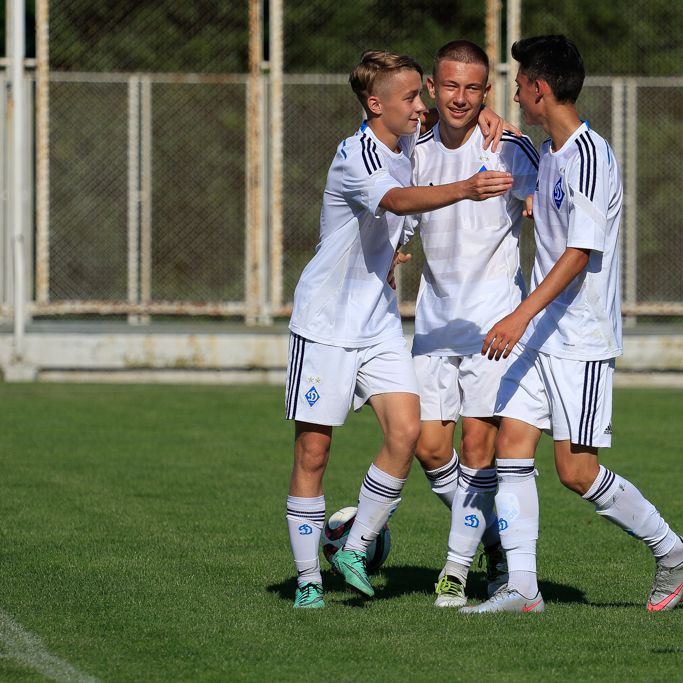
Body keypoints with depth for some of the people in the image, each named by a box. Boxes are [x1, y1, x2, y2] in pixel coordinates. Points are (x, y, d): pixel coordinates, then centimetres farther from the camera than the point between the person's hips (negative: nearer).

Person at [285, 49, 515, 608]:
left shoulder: (406, 140, 4)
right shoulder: (357, 157, -20)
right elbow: (398, 200, -42)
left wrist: (486, 113, 5)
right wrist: (464, 190, -57)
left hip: (380, 321, 7)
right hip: (325, 323, -7)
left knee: (406, 430, -10)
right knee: (313, 450, -2)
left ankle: (355, 550, 4)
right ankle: (309, 578, 7)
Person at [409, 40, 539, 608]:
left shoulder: (509, 150, -8)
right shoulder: (417, 152, 7)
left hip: (494, 319, -5)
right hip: (434, 320, 5)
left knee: (478, 445, -9)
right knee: (430, 447, 1)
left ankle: (459, 566, 2)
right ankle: (492, 537, 22)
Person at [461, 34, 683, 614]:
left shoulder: (590, 156, -17)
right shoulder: (549, 153, 12)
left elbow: (579, 253, -22)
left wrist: (521, 317, -28)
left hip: (583, 338, -9)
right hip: (540, 334, 9)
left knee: (576, 470, -7)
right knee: (512, 446, -1)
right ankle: (522, 587, -1)